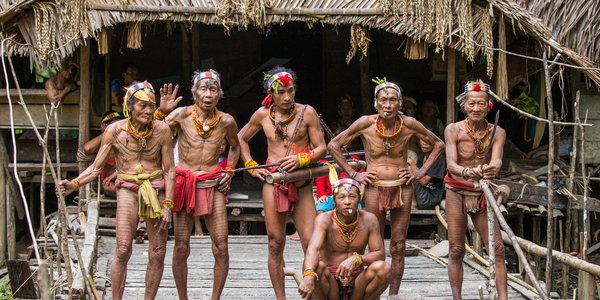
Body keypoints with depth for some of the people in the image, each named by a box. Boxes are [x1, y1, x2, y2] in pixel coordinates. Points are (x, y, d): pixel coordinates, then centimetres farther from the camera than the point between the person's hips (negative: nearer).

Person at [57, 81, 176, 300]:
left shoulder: (161, 130, -6)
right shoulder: (115, 130, -6)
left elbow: (170, 171, -2)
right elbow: (96, 167, -1)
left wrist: (167, 206, -7)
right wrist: (74, 184, -18)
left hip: (157, 191, 1)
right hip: (128, 190, -1)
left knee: (157, 255, 3)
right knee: (123, 250, -15)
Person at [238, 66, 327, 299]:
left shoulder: (307, 113, -3)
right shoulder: (262, 114, 4)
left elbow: (321, 148, -1)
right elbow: (241, 139, 19)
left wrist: (301, 159, -18)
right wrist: (251, 166, 8)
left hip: (301, 185, -1)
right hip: (273, 183, 2)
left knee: (311, 243, -8)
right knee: (275, 243, 4)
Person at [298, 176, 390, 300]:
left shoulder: (369, 220, -5)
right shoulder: (324, 220, -14)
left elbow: (380, 254, -10)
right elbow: (312, 249, -31)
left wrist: (356, 259, -32)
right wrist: (308, 275, -53)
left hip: (356, 282, 2)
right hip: (330, 281, -2)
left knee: (383, 268, -25)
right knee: (316, 267, -34)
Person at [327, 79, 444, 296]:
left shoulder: (409, 124, -4)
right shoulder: (365, 124, -7)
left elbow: (438, 144, 10)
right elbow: (333, 145, 1)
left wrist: (421, 172, 2)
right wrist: (353, 174, -3)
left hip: (402, 188, 1)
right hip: (375, 188, -1)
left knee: (398, 247, 4)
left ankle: (394, 295, 11)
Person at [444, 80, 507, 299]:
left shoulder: (497, 133, -4)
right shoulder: (453, 130, -8)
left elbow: (497, 160, -22)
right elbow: (451, 164, -19)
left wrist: (492, 169, -46)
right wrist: (468, 172, -41)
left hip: (483, 194, 2)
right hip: (457, 192, -1)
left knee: (497, 248, -4)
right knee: (456, 250, 2)